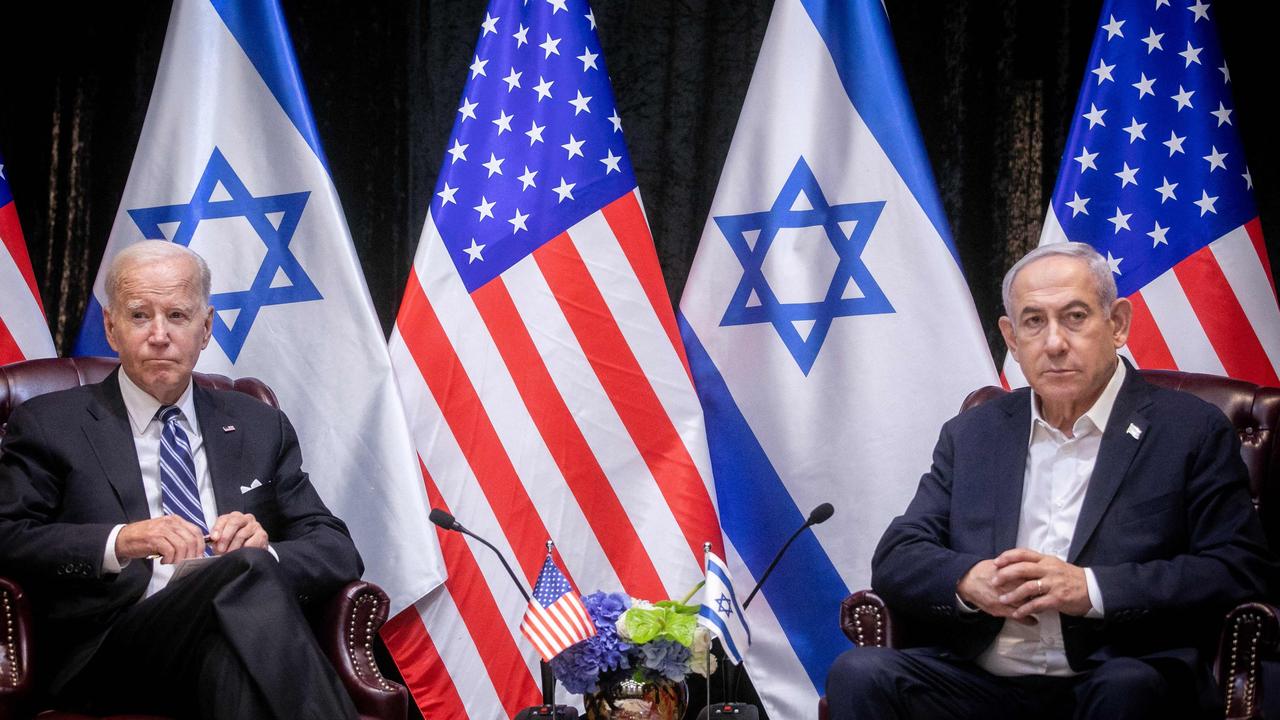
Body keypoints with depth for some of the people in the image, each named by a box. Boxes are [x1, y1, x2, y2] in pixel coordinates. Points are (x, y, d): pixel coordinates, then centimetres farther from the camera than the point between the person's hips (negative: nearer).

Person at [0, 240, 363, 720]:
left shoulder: (261, 428, 23)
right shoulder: (49, 425, 14)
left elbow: (340, 553, 17)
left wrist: (266, 551, -6)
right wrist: (118, 541, -16)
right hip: (109, 657, -2)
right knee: (245, 571, -33)